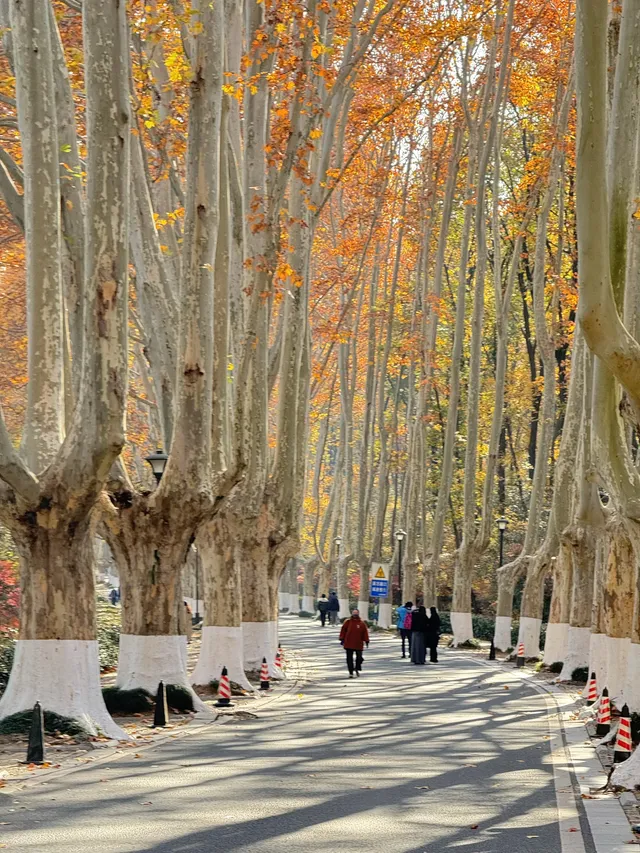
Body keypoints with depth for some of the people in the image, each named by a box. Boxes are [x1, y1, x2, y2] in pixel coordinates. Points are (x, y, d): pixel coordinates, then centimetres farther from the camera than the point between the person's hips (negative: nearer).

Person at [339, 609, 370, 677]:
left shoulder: (362, 623, 1)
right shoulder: (348, 622, 0)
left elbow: (365, 632, 5)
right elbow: (343, 630, 4)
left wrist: (366, 641, 3)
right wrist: (342, 639, 2)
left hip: (359, 644, 0)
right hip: (349, 644, 0)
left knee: (359, 658, 2)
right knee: (349, 659, 1)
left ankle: (357, 669, 29)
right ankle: (351, 672, 8)